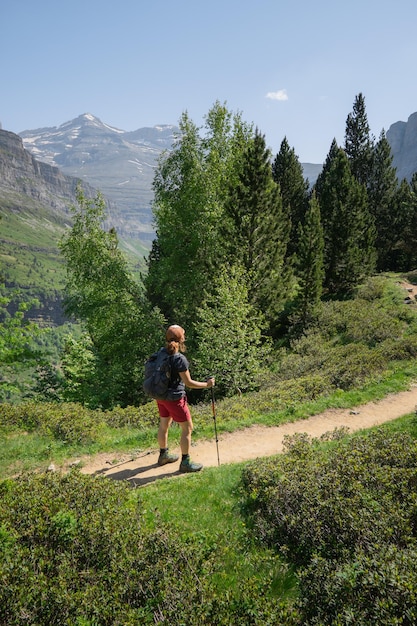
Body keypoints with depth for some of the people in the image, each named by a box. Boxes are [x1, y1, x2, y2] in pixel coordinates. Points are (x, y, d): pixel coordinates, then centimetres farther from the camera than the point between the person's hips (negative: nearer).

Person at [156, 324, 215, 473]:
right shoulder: (180, 359, -22)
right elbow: (188, 383, -18)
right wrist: (207, 384, -6)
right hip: (174, 398, -8)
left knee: (164, 425, 23)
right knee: (187, 428, 6)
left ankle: (163, 455, 40)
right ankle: (185, 462, 13)